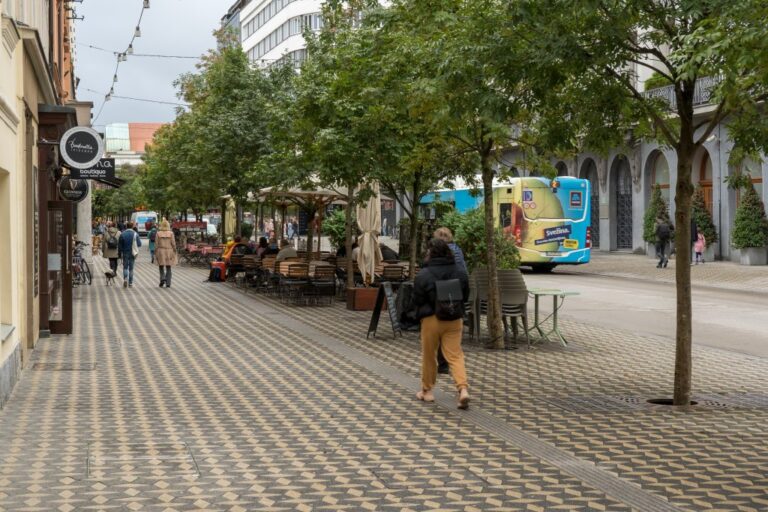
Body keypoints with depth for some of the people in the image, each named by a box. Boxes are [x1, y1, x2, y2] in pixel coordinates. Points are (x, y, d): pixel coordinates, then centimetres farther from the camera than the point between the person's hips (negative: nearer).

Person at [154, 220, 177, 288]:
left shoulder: (158, 233, -3)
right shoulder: (171, 233, -4)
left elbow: (156, 243, -4)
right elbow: (173, 243, -6)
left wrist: (156, 253, 0)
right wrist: (174, 252, 5)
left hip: (160, 251, 0)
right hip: (169, 251, 0)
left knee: (161, 267, 12)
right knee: (168, 268, 8)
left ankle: (162, 278, -14)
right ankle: (168, 283, 4)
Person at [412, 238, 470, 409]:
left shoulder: (423, 275, -13)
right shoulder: (460, 273, 1)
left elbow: (417, 300, -6)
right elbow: (465, 296, 11)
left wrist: (420, 315, 13)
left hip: (431, 319, -3)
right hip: (454, 320, 3)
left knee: (429, 356, 12)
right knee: (455, 355, 3)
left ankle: (427, 390, 23)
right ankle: (463, 388, -14)